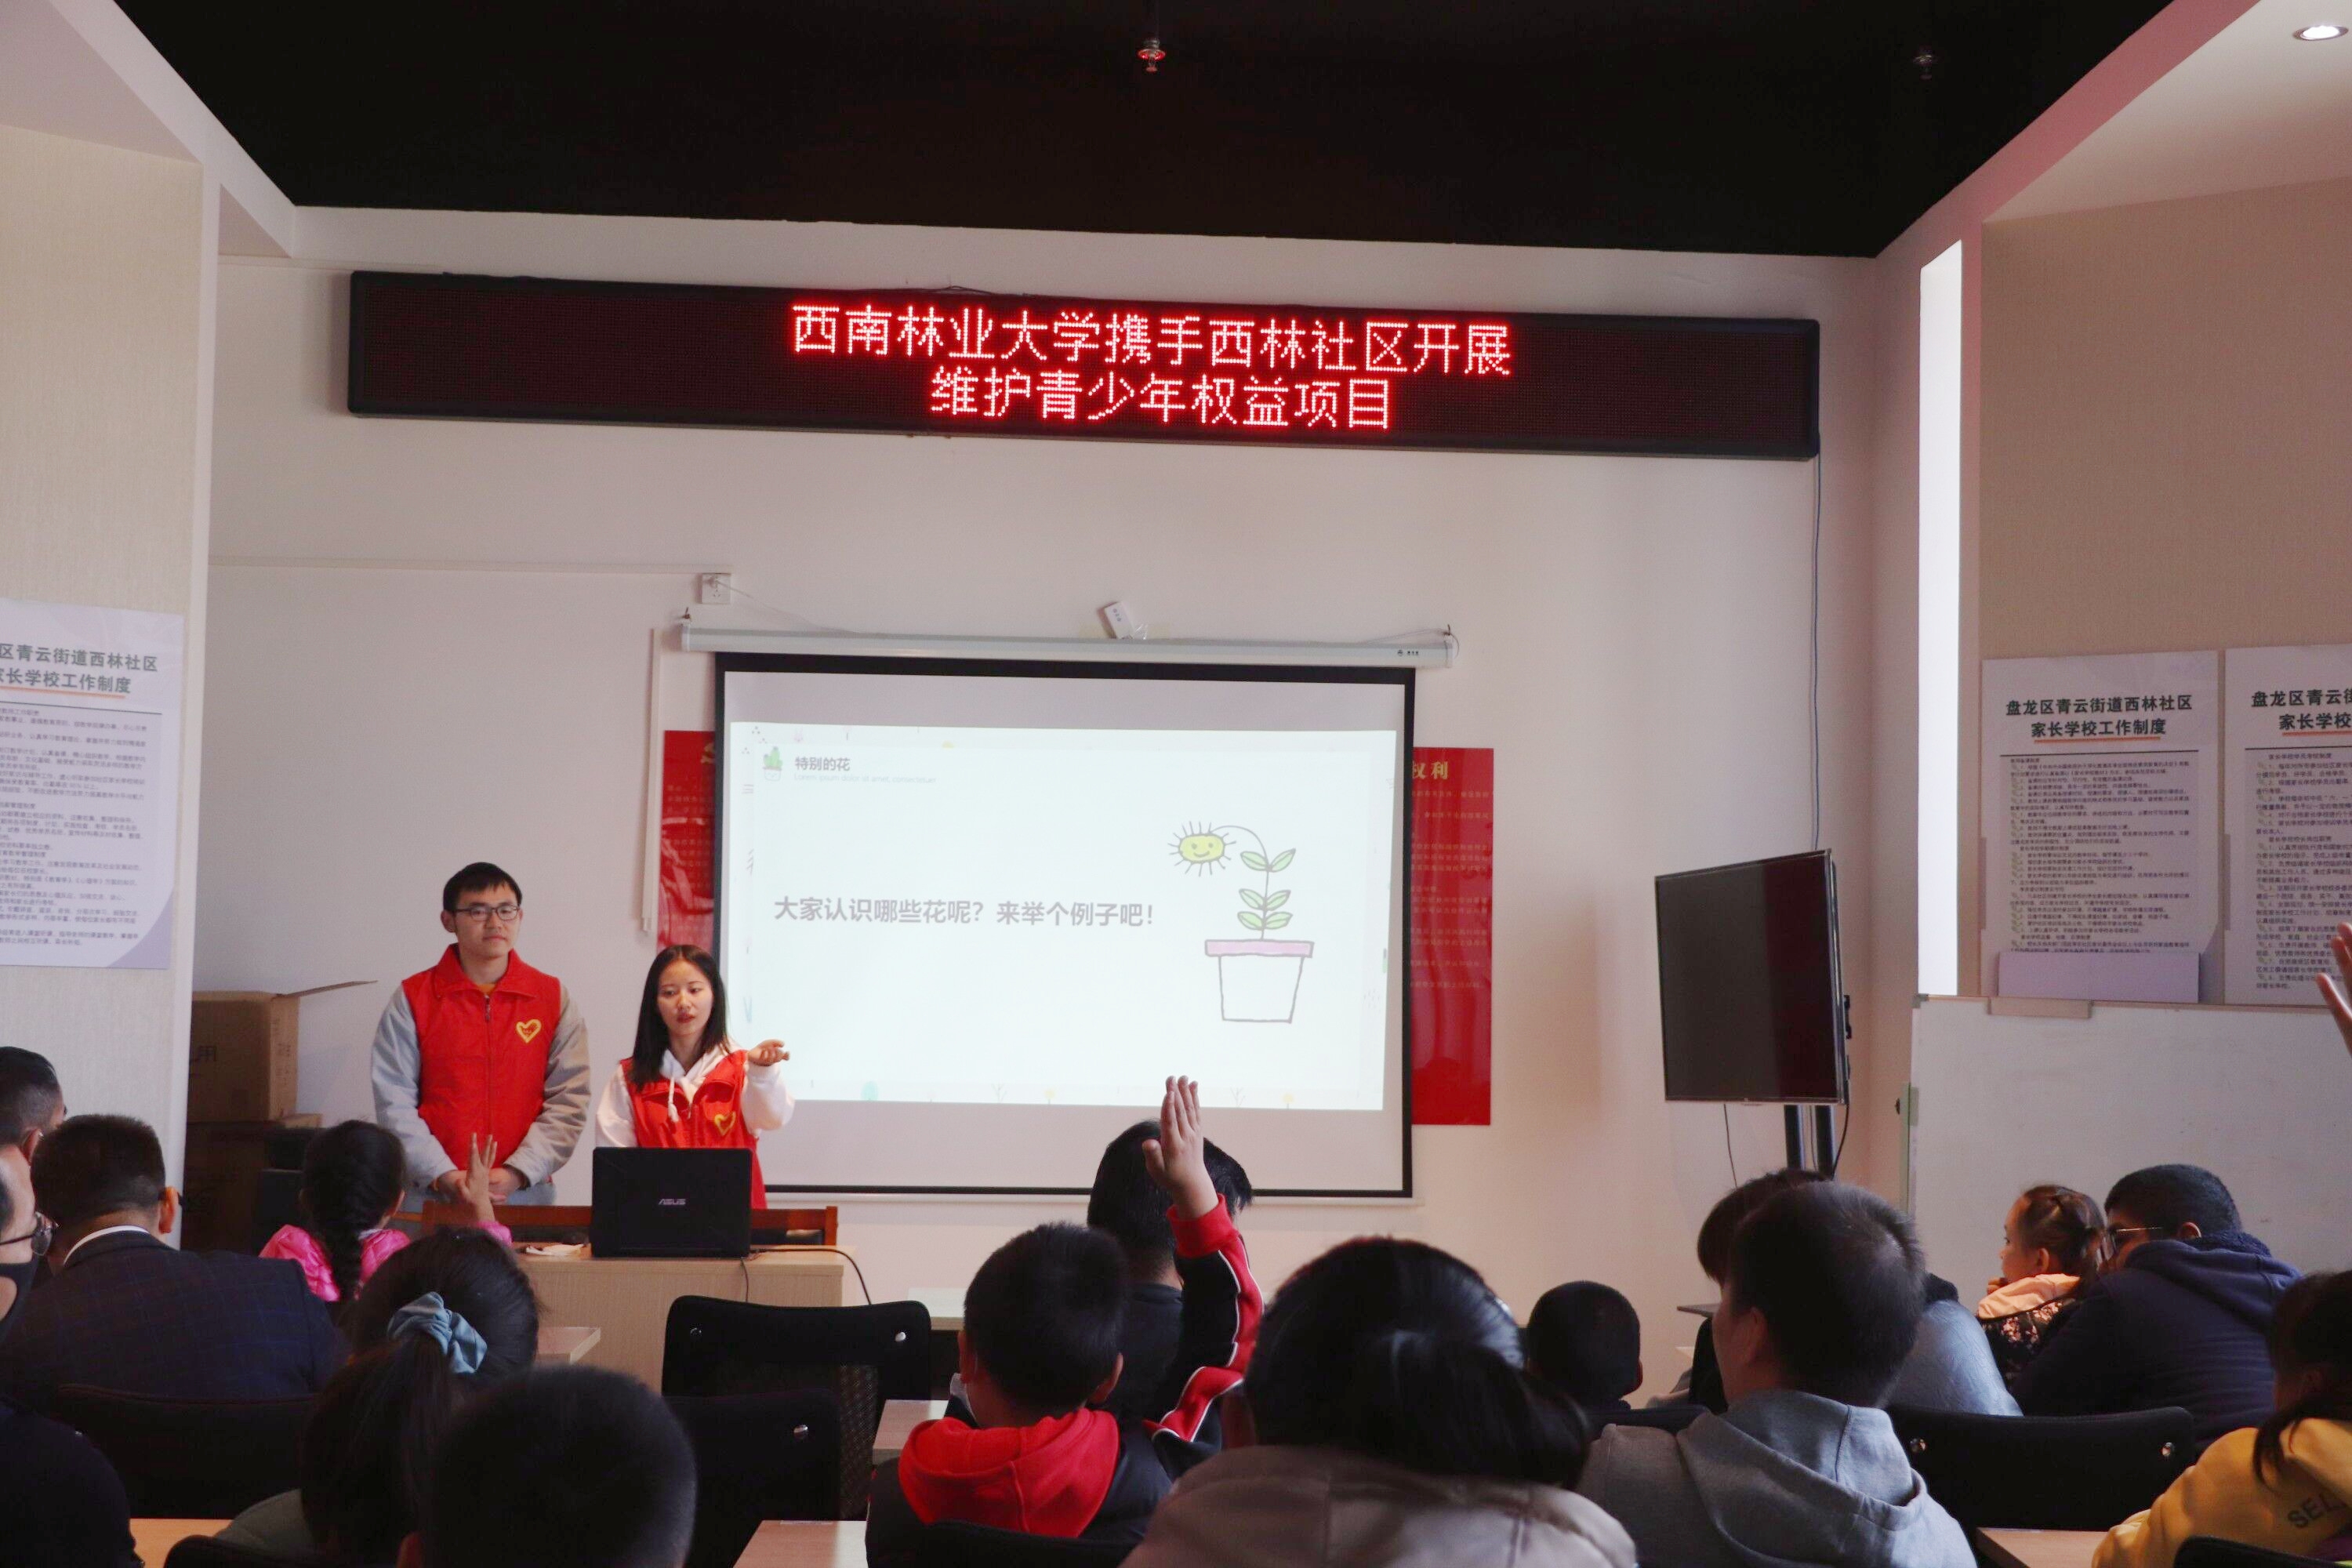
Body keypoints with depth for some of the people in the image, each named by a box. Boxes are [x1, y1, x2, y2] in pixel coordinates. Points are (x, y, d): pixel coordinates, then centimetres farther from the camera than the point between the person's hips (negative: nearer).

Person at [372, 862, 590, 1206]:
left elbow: (569, 1100, -1)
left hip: (526, 1195, 1)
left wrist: (517, 1173, -13)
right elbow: (395, 1103, -2)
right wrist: (442, 1176, -14)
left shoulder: (553, 998, 4)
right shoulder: (412, 999, 2)